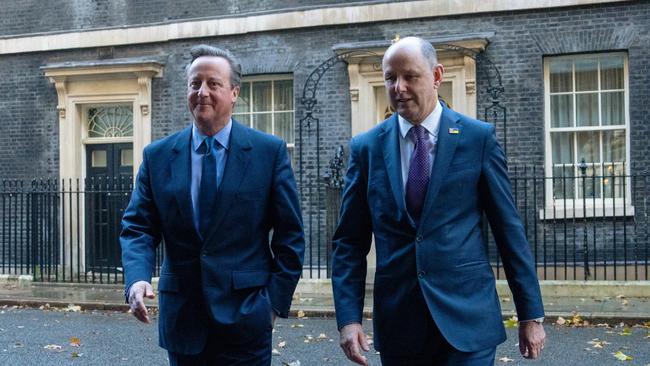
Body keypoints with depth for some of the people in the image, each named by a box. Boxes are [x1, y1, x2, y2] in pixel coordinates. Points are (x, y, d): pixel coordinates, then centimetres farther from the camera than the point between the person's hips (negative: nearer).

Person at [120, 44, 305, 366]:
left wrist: (277, 300, -5)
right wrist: (137, 279, -15)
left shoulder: (270, 151, -1)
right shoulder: (157, 156, 5)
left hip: (245, 318, -2)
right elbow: (137, 227, 2)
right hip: (181, 318, 2)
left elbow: (290, 234, 0)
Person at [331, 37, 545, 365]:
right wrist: (348, 317, -7)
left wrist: (531, 314, 1)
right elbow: (350, 241, 3)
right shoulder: (366, 147, 3)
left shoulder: (478, 138, -1)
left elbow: (509, 229, 1)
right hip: (397, 324, 2)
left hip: (467, 317, -2)